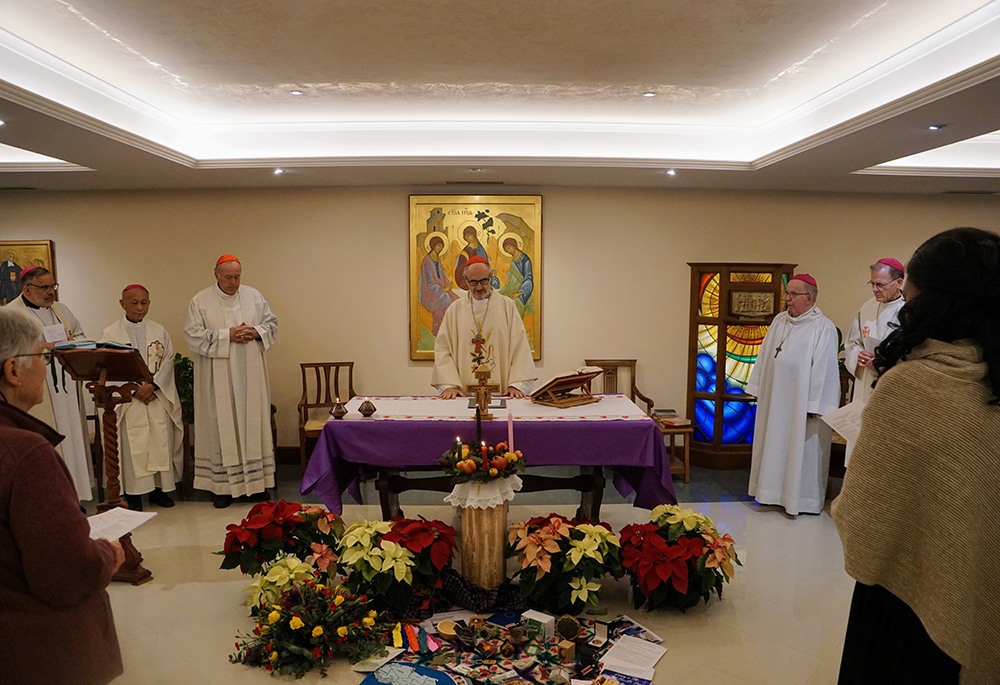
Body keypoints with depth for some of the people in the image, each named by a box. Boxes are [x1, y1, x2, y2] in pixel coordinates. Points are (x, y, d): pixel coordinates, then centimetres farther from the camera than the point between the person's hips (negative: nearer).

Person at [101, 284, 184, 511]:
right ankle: (134, 494, 6)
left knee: (161, 441, 2)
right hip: (128, 400, -2)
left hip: (159, 398, 2)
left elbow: (168, 361, 4)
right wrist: (134, 389, -13)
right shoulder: (110, 333, 4)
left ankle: (159, 490, 12)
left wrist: (153, 385, -11)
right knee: (132, 445, -3)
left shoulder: (159, 331, 10)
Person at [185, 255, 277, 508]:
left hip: (250, 375, 3)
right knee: (222, 426, 0)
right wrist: (227, 336, -15)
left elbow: (272, 323, 12)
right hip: (218, 378, -3)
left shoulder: (254, 296, 9)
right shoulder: (201, 301, 0)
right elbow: (194, 335, -6)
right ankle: (222, 485, 6)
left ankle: (256, 480, 13)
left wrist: (256, 333, -9)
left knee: (253, 423, 5)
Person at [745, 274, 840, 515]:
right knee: (775, 446, 13)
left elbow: (823, 368, -14)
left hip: (802, 400, -6)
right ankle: (775, 491, 26)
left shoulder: (823, 327, -11)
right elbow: (765, 356, 14)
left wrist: (815, 405, -17)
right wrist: (758, 389, 12)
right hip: (775, 399, 6)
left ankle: (801, 498, 16)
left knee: (802, 448, 3)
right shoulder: (779, 321, 9)